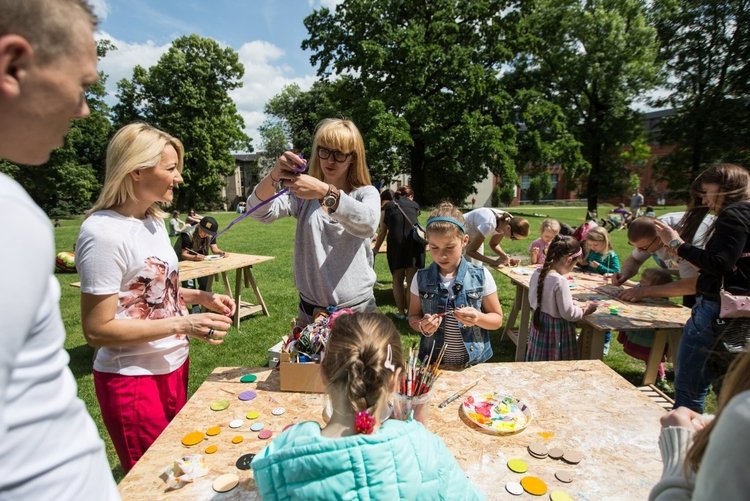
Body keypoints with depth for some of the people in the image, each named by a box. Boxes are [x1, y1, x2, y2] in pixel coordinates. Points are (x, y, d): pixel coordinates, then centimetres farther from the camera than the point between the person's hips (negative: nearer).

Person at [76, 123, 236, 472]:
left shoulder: (154, 220, 4)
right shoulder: (103, 232, -22)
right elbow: (97, 330, -20)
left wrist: (201, 297, -1)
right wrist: (184, 324, -25)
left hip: (173, 365, 8)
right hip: (132, 379, -8)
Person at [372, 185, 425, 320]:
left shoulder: (388, 206, 19)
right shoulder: (415, 205, 23)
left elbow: (383, 231, 22)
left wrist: (376, 248, 35)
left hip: (395, 244, -1)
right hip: (414, 242, 1)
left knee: (397, 280, 12)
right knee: (412, 280, 6)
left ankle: (401, 312, 16)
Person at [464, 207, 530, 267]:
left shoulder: (509, 223, -17)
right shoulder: (489, 225, -38)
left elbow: (493, 244, -2)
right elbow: (470, 251, -31)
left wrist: (507, 258, -18)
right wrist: (494, 262, -35)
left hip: (474, 237, 7)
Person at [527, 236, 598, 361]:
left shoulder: (537, 273, -2)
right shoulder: (560, 281, -25)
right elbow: (568, 313, -19)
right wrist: (585, 310, -3)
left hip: (539, 325, 7)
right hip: (556, 330, -7)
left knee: (540, 365, 18)